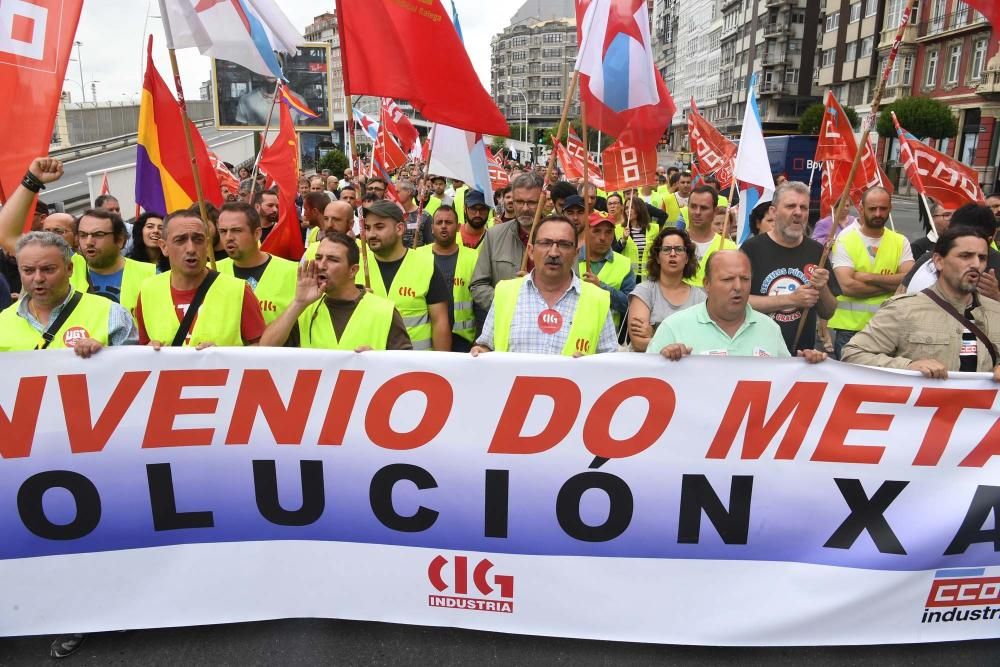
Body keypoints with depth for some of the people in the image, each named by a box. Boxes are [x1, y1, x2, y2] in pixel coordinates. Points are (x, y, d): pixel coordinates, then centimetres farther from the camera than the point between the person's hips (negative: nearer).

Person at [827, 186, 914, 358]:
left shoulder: (900, 241, 6)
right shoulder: (845, 240, -4)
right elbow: (847, 286, -16)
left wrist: (868, 277, -14)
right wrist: (892, 284, -10)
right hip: (848, 326, -2)